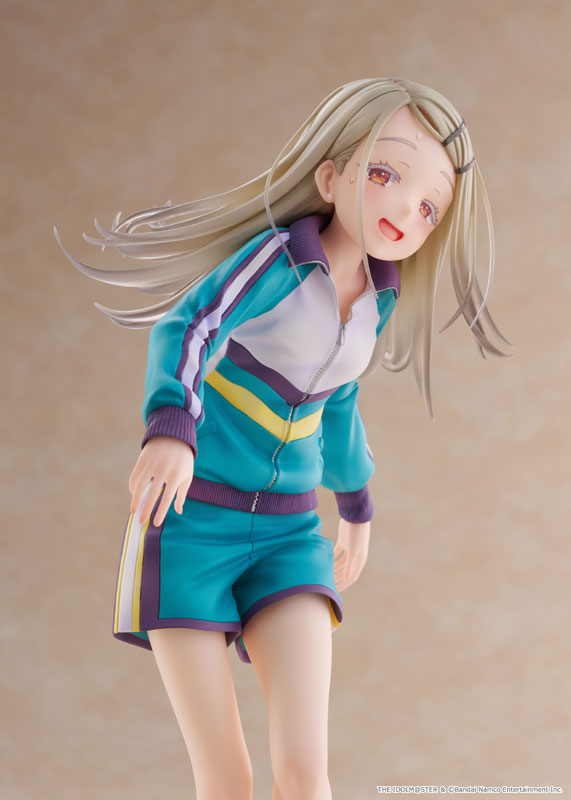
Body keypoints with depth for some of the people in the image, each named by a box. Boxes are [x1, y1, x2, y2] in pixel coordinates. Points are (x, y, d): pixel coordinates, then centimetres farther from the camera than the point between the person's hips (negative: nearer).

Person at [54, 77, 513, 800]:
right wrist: (172, 425, -50)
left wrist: (355, 503, 37)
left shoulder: (380, 303, 5)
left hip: (287, 533, 5)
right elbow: (190, 326, -30)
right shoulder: (280, 257, -14)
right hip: (189, 518, -5)